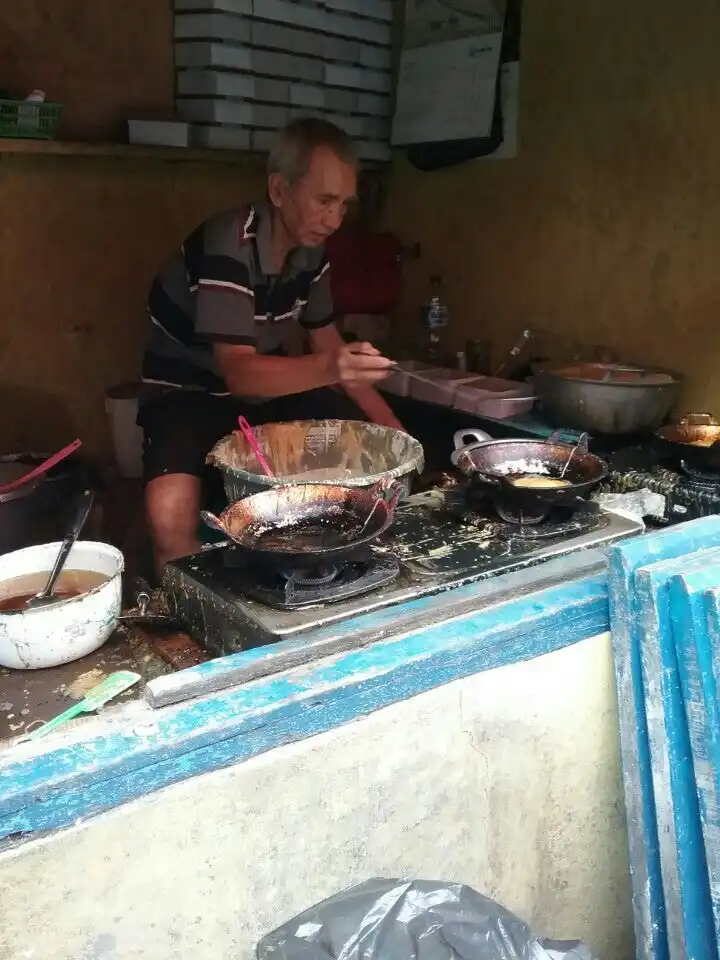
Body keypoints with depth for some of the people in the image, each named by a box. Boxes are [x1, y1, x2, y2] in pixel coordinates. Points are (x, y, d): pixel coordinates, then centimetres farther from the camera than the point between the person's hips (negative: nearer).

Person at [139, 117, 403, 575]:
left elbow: (330, 346, 5)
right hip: (192, 393, -6)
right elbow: (239, 372, -34)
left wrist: (392, 429, -4)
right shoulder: (227, 247, -27)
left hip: (269, 390, 7)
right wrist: (329, 368, -52)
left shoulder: (311, 248, -4)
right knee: (171, 515, -33)